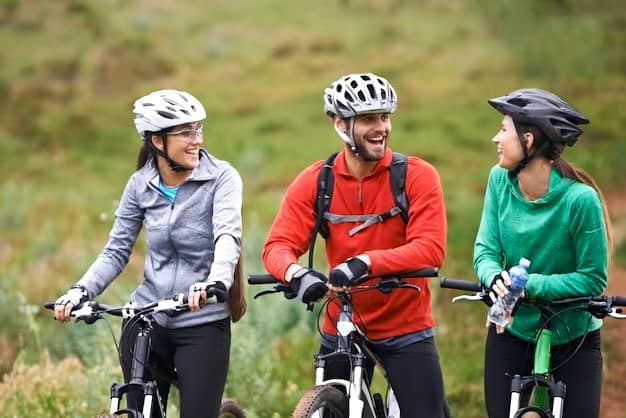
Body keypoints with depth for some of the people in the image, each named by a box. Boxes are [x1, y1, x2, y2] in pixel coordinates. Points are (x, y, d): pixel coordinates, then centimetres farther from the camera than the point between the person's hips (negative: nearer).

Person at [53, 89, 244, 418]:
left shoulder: (220, 177, -8)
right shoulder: (140, 185, 3)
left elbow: (227, 235, -23)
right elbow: (116, 250, 4)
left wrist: (216, 282, -44)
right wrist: (81, 290, -14)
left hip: (203, 324, -3)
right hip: (146, 321, 3)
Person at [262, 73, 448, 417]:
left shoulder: (417, 176, -10)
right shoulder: (314, 181, -4)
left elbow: (430, 249, -22)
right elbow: (277, 245, -12)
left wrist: (365, 262, -37)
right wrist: (296, 273, -37)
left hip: (405, 328, -2)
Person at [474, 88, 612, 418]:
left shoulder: (580, 199, -23)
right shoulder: (500, 180, -9)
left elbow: (593, 279, -18)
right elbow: (485, 249, -9)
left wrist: (530, 285, -28)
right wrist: (495, 278, -31)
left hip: (573, 340, -4)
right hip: (512, 330, 4)